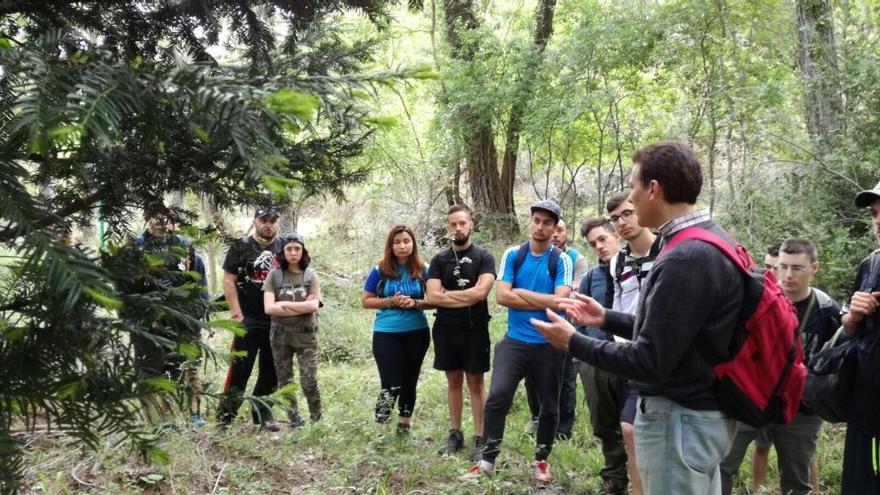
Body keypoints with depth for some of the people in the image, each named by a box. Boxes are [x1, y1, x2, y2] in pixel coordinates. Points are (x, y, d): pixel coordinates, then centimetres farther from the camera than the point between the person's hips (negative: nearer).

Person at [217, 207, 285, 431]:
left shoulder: (283, 247, 10)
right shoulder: (241, 246, -1)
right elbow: (228, 280, -4)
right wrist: (237, 314, -12)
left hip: (276, 321, 4)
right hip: (248, 320, -4)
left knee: (271, 372, 10)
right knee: (240, 370, -5)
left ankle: (263, 415, 21)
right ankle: (224, 416, 3)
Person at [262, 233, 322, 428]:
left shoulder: (310, 275, 0)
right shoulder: (274, 275, -1)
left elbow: (314, 305, -12)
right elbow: (269, 308, -12)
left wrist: (284, 304, -12)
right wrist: (302, 307, -12)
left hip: (306, 335, -1)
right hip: (280, 335, 2)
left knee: (309, 381, -5)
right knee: (284, 381, 8)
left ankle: (317, 420, 14)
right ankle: (295, 422, 19)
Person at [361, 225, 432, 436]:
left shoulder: (422, 270, -1)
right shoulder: (380, 270, -3)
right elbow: (366, 301, 1)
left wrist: (415, 303, -16)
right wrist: (390, 302, -14)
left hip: (416, 333, 2)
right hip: (386, 333, -1)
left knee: (409, 382, 12)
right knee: (391, 384, -12)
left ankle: (404, 427, 28)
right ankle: (383, 410, 17)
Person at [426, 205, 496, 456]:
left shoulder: (483, 257, -4)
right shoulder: (439, 259, 4)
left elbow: (481, 291, -18)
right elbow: (432, 297, -8)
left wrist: (447, 294, -10)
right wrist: (466, 298, -13)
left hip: (475, 330, -3)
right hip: (446, 330, 3)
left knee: (475, 383, 3)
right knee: (454, 382, 12)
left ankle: (480, 438, 9)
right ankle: (455, 434, 21)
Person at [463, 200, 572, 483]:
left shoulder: (562, 261, -4)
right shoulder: (513, 255, 1)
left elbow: (559, 301, -16)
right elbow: (502, 296, -9)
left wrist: (522, 292, -10)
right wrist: (543, 302, -10)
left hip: (549, 345, 0)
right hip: (514, 341, 0)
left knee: (549, 406, 12)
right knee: (497, 396, -15)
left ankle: (541, 460, 32)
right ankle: (487, 460, -2)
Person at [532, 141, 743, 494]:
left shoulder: (686, 259, -25)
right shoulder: (710, 241, 7)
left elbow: (650, 363, -23)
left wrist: (573, 342, -12)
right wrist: (606, 318, 16)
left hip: (681, 419, -10)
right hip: (702, 412, 10)